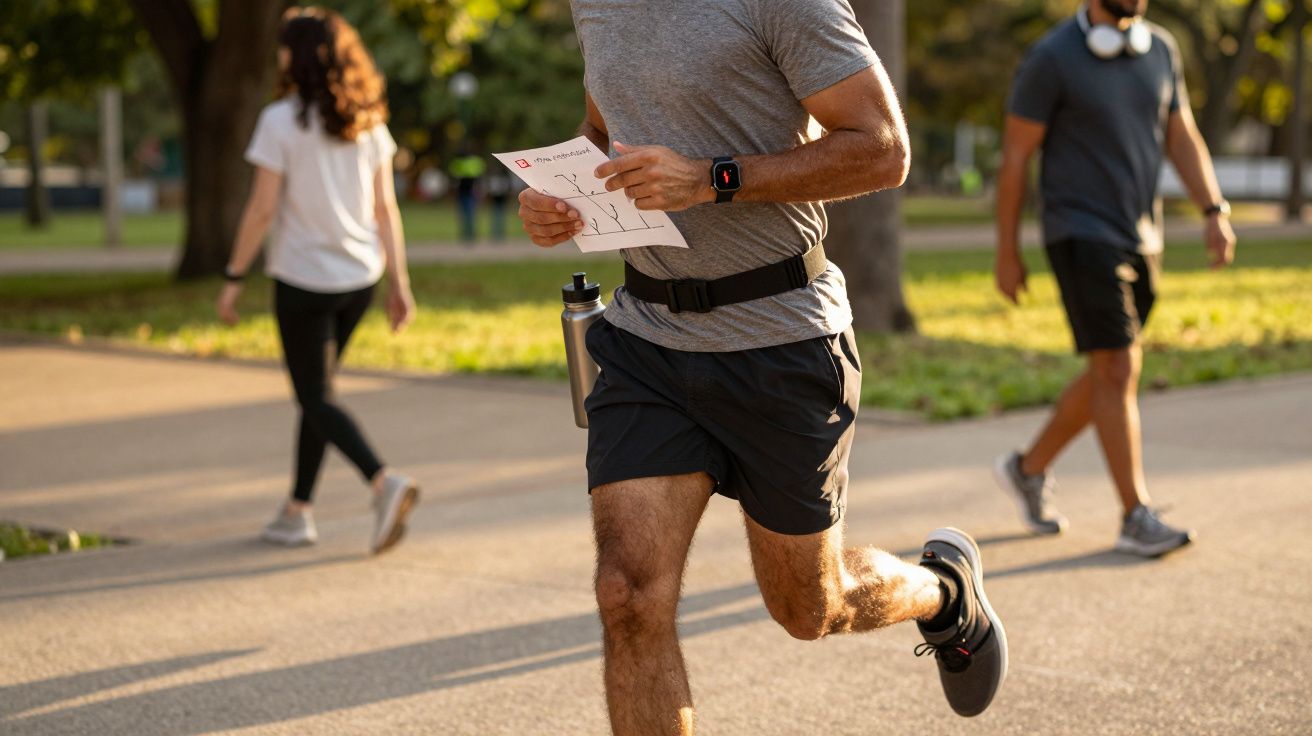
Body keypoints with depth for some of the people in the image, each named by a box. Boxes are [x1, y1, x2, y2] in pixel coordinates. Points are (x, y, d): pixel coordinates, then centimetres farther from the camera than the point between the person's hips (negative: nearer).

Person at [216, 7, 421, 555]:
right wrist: (399, 282, 7)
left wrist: (234, 278, -5)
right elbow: (385, 207, 4)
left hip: (303, 280, -6)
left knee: (315, 400, 0)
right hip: (358, 278, 6)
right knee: (317, 391, 17)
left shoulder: (280, 121, -11)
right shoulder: (367, 121, 4)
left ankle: (384, 482, -22)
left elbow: (262, 208, -13)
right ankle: (297, 511, 22)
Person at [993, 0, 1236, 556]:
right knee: (1119, 370, -12)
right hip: (1082, 236, -7)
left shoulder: (1160, 49, 7)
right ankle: (1136, 519, -8)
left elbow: (1183, 139, 9)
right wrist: (1007, 252, -6)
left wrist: (1215, 212, -5)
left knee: (1111, 374, 12)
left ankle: (1029, 469, 31)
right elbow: (1015, 155, -7)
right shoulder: (1052, 58, -11)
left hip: (1141, 238, 7)